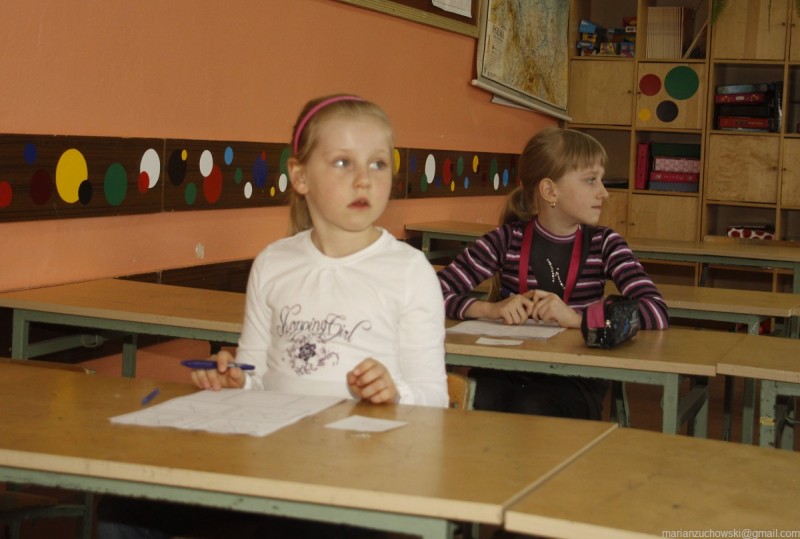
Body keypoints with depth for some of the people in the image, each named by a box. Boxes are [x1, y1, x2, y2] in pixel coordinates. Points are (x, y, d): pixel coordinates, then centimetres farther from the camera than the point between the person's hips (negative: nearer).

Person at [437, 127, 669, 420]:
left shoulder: (604, 245, 2)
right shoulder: (508, 240, 1)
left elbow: (657, 313, -13)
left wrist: (576, 317, -23)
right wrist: (491, 309, -20)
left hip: (575, 377, 0)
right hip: (506, 372, 1)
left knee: (530, 411, -33)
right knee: (473, 404, -32)